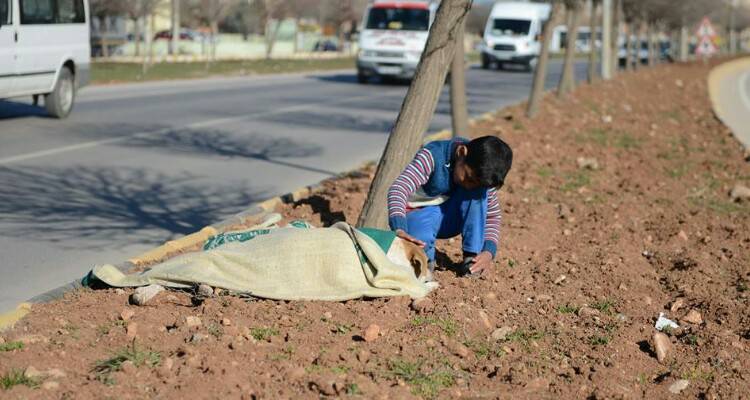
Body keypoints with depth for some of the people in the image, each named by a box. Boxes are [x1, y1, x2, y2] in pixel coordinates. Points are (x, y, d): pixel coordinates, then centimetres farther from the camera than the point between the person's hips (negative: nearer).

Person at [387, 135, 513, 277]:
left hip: (451, 217, 4)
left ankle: (472, 255, -17)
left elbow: (493, 216, -6)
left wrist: (488, 252, -24)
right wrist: (399, 230, -55)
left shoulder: (481, 176, -14)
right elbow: (398, 189, -40)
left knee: (478, 191, -25)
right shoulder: (432, 156, -28)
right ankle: (426, 259, -3)